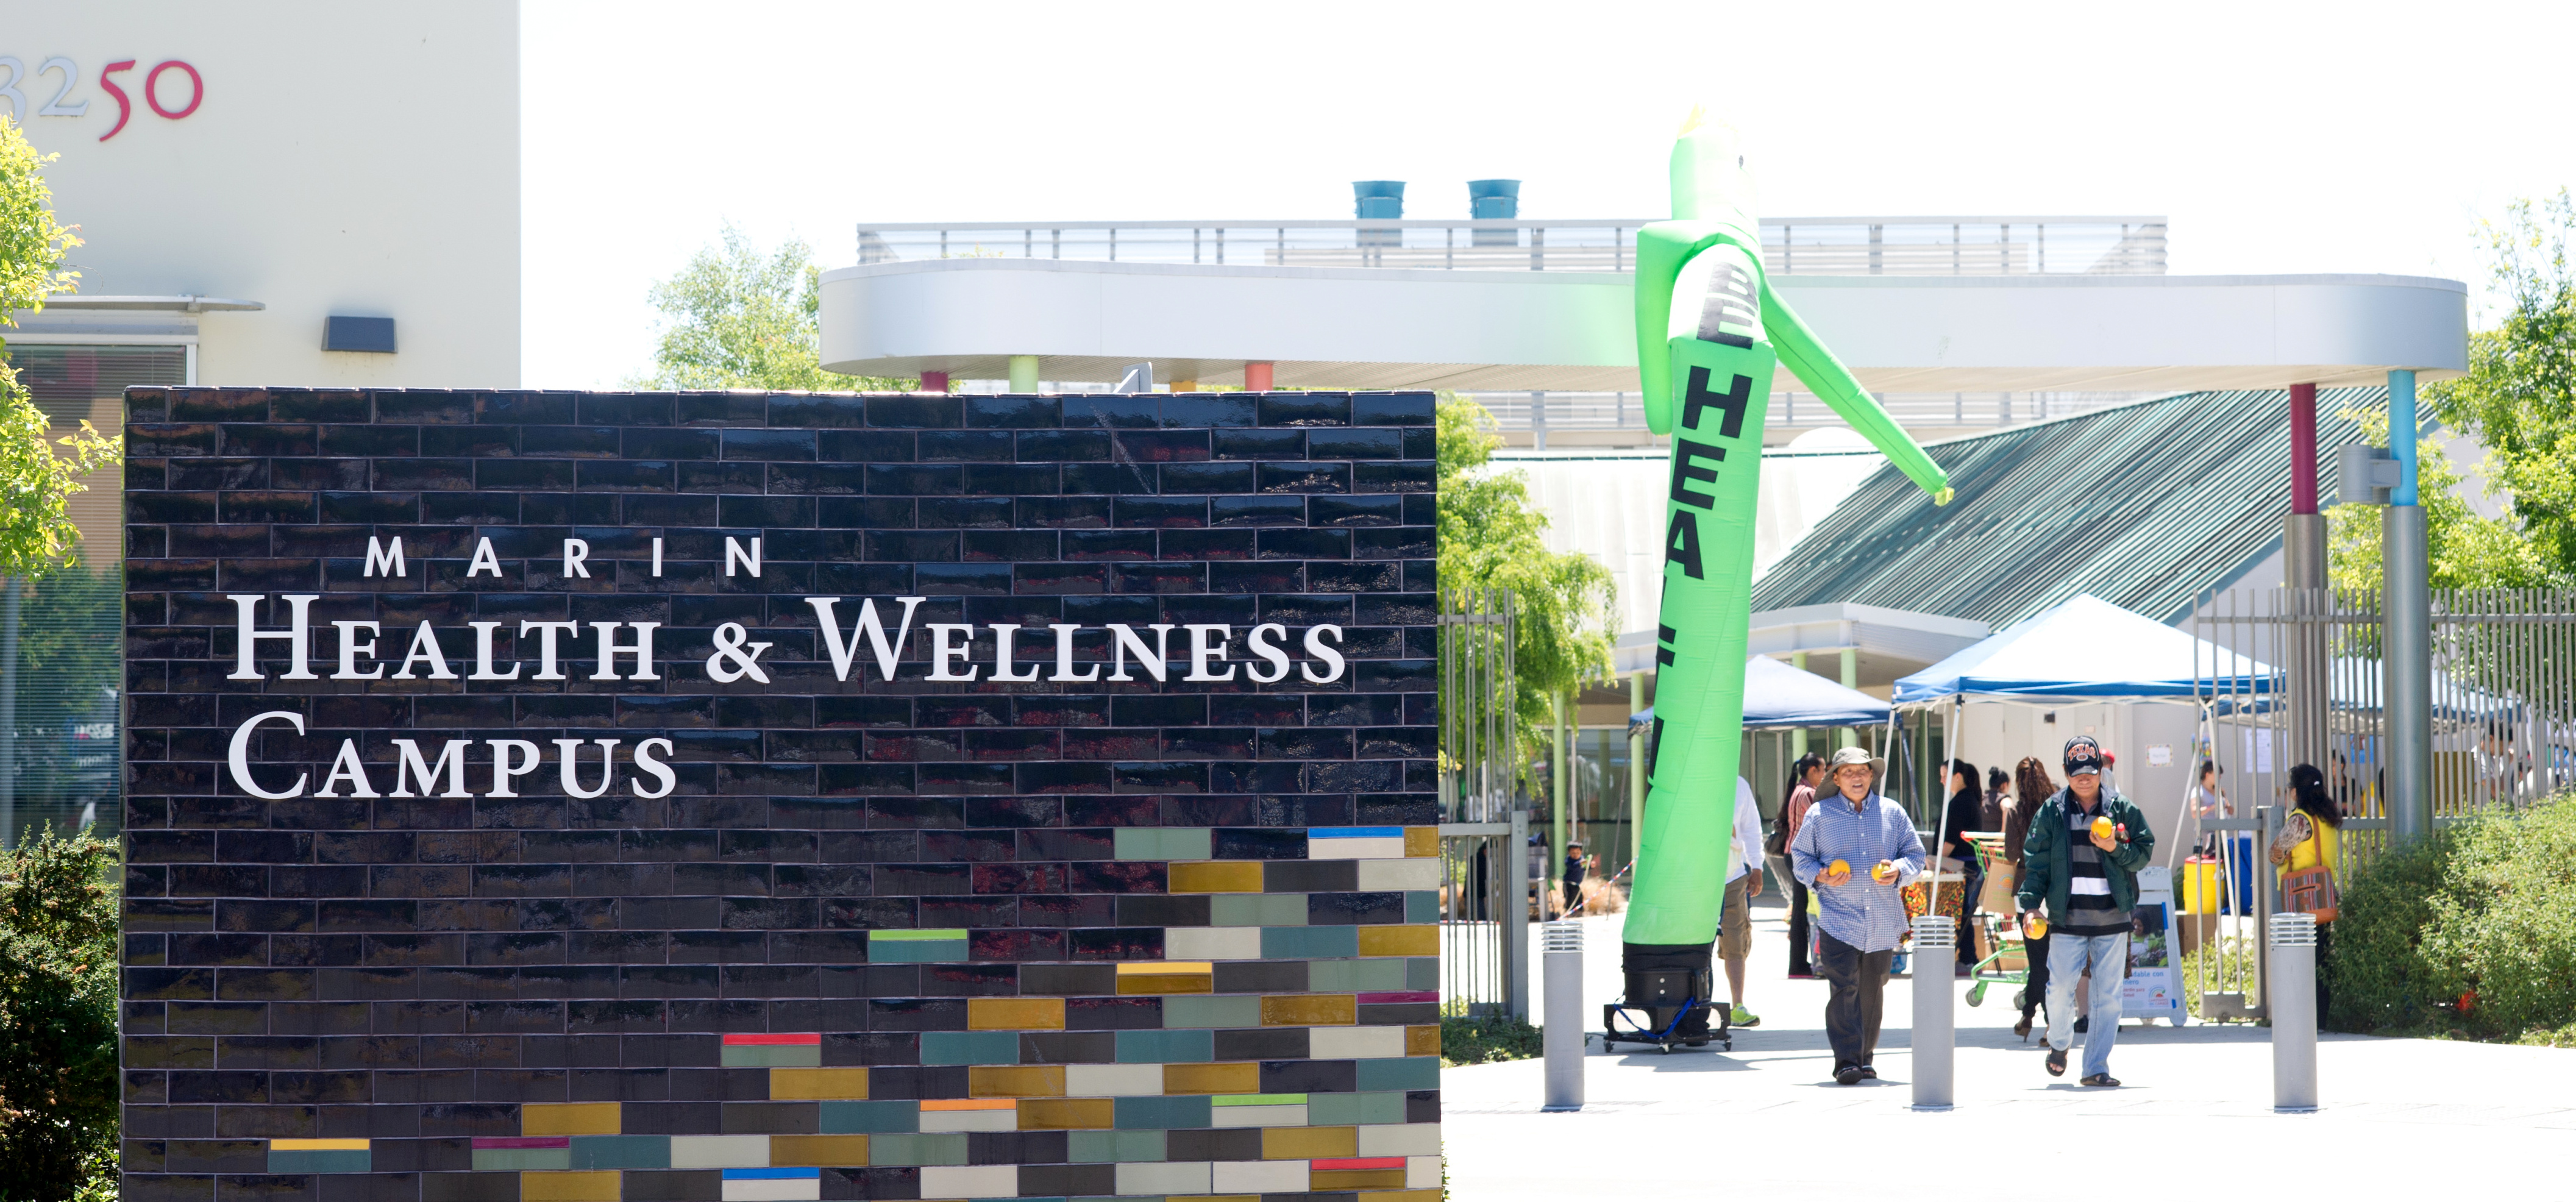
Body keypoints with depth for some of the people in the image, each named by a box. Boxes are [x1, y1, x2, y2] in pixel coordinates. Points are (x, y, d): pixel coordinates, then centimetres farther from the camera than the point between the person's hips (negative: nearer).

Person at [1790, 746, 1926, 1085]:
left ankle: (1866, 1058, 22)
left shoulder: (1892, 813, 9)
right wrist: (1821, 876, -10)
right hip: (1838, 920, -3)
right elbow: (1799, 857, 10)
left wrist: (1898, 871, -9)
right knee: (1843, 989, -13)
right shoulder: (1819, 815, 3)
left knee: (1872, 992, 10)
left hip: (1883, 921, 3)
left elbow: (1916, 854, 12)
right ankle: (1846, 1061, -14)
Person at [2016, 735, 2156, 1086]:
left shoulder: (2122, 809, 5)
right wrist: (2031, 904, -5)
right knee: (2061, 988, -5)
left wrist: (2115, 848, -12)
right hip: (2067, 916, -1)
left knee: (2108, 995, 0)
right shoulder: (2051, 813, 5)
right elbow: (2036, 861, 5)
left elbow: (2144, 853, 7)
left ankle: (2096, 1067, 7)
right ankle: (2059, 1043, 25)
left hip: (2112, 916, 1)